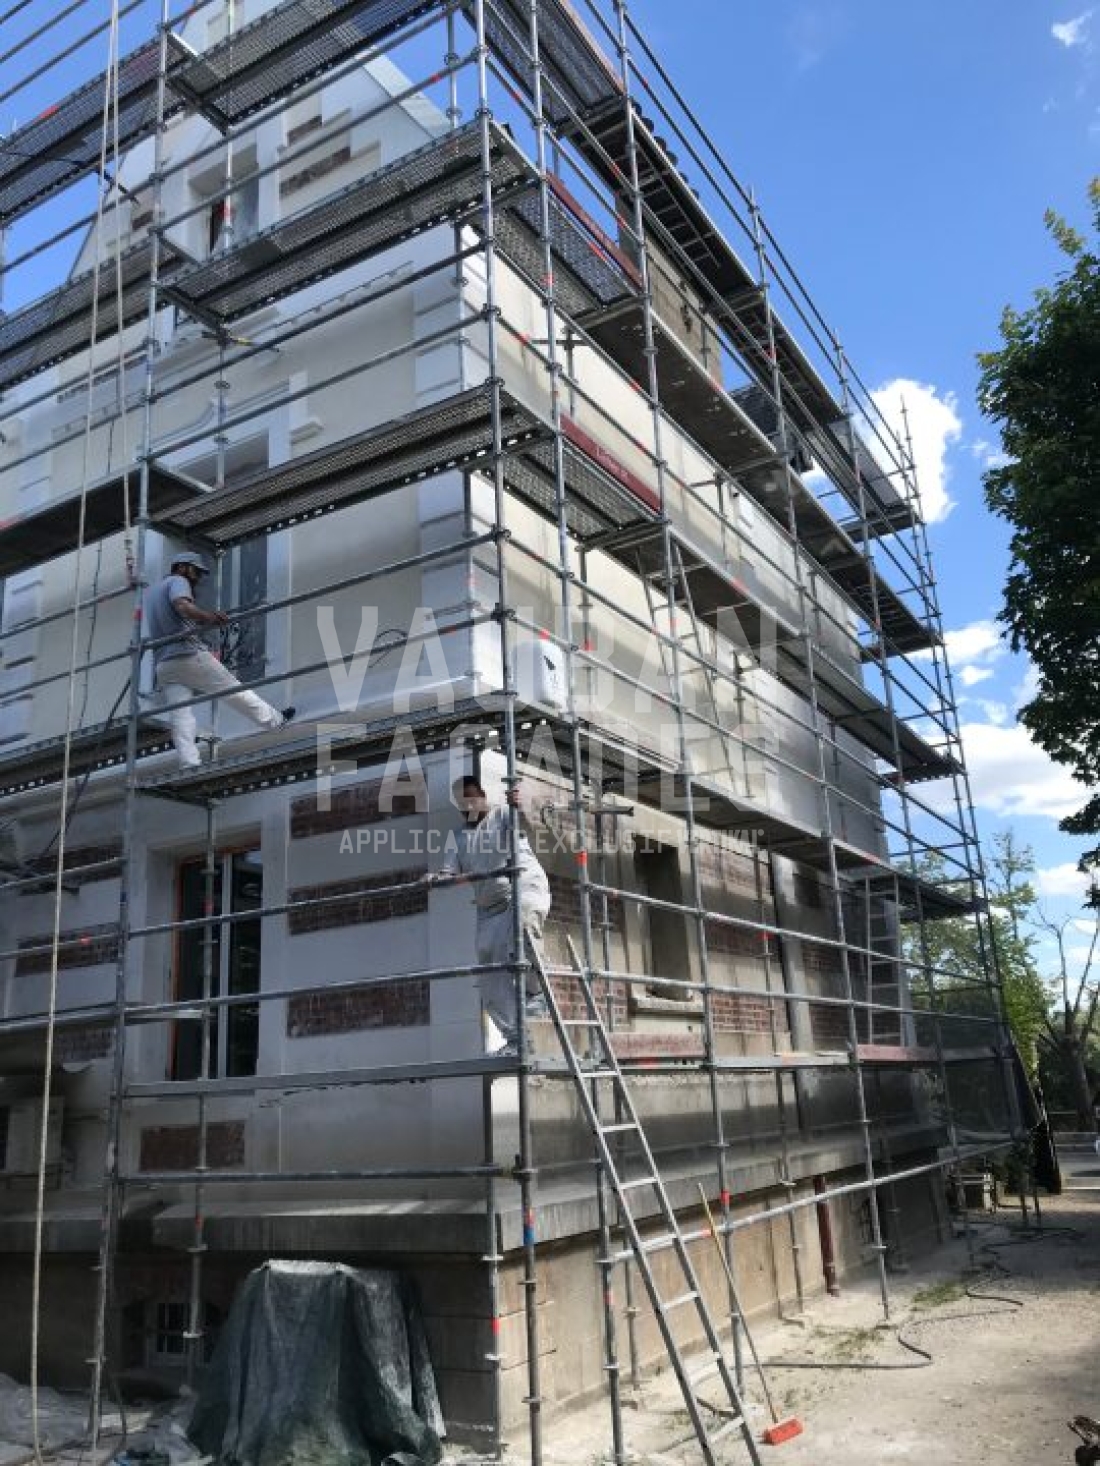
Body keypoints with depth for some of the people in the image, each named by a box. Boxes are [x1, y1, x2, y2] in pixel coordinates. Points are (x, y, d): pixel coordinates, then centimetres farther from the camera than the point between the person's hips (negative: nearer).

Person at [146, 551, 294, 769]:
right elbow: (184, 606, -21)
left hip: (162, 664, 7)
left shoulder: (152, 592, 30)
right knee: (233, 689, 2)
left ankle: (190, 765, -17)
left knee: (180, 718, -5)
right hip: (188, 654, -7)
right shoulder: (177, 581, 2)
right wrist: (211, 618, -30)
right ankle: (275, 719, 12)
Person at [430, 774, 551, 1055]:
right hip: (490, 907, 6)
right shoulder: (460, 837, 21)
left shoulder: (503, 814, 8)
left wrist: (518, 807, -37)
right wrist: (435, 878, -10)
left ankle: (534, 991, -23)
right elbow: (449, 872, 13)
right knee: (491, 980, -1)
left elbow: (521, 823, -13)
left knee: (521, 925, -39)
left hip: (525, 888, -6)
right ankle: (515, 1039, 7)